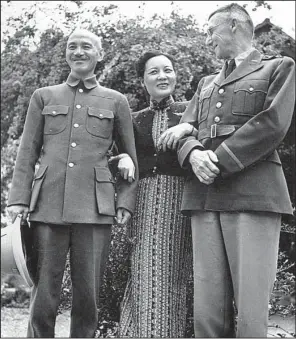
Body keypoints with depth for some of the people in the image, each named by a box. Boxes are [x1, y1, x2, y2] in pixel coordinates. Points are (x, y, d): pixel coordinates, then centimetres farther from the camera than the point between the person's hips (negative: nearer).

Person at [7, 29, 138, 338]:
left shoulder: (116, 101, 13)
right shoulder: (43, 97, 15)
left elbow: (130, 158, 14)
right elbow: (27, 152, 11)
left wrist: (126, 202, 3)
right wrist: (18, 198, 1)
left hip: (95, 208, 0)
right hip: (48, 205, 1)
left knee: (87, 297, 3)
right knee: (43, 296, 1)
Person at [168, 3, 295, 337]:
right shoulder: (206, 83, 29)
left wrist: (219, 161, -10)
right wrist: (194, 154, -6)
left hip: (252, 194, -5)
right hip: (204, 196, 5)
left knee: (251, 312, -10)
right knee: (207, 312, 0)